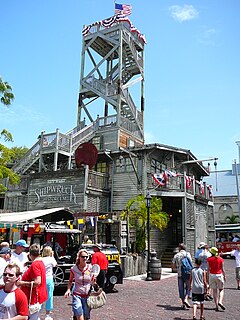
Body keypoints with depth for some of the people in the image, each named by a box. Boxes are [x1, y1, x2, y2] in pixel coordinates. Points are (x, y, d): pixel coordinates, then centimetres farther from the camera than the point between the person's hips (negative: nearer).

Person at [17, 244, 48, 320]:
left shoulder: (35, 264, -21)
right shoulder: (40, 262, 9)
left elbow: (37, 282, -27)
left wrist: (22, 283, -18)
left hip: (34, 298, -10)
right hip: (39, 296, 10)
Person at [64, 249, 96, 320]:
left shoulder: (90, 268, -4)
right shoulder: (74, 268, -6)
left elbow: (93, 283, 5)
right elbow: (70, 281, 10)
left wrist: (93, 282, -17)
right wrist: (68, 289, -6)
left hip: (87, 296, 2)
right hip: (77, 295, -2)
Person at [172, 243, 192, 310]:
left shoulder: (176, 255, 5)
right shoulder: (187, 254, -1)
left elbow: (173, 266, 7)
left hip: (180, 274, 2)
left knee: (181, 289, 10)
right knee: (188, 287, 13)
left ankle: (183, 304, 11)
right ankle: (186, 299, -7)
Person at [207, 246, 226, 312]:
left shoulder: (209, 259, -4)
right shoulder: (221, 259, -4)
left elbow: (208, 269, -2)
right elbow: (222, 269, -1)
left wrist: (208, 276, 8)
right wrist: (224, 276, 11)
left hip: (212, 275, 1)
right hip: (219, 275, -1)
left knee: (214, 290, 10)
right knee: (221, 289, 14)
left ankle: (216, 306, 9)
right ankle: (220, 301, -7)